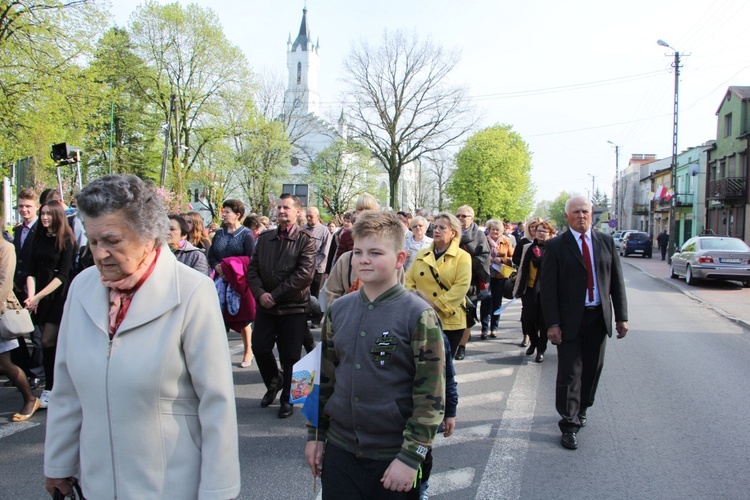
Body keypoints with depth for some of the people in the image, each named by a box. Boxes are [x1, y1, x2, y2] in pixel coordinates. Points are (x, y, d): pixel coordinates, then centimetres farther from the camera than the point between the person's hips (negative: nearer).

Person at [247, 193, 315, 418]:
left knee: (290, 356, 4)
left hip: (294, 307, -4)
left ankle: (287, 398, 23)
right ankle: (273, 383, 33)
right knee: (260, 348, 5)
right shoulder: (265, 237, 10)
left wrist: (275, 295, -16)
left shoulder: (305, 239, -7)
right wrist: (260, 293, -10)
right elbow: (252, 268, 8)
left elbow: (305, 274, -16)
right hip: (266, 305, 4)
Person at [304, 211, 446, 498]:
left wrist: (411, 457, -14)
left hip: (393, 457, -4)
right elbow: (324, 376, 11)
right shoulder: (338, 310, 2)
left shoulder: (418, 315, -13)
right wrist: (315, 434, 10)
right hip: (339, 449, 4)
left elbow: (431, 396, -12)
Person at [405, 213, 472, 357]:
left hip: (449, 321, -3)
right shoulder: (422, 254, 12)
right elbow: (409, 281, 8)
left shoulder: (462, 257, -2)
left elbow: (462, 286, -13)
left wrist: (436, 305, -19)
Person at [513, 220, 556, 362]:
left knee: (543, 320, 4)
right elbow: (522, 268, 13)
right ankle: (533, 342, 30)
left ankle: (541, 349, 20)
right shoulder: (528, 248, 8)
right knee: (527, 318, 3)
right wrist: (518, 288, 11)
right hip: (530, 288, 3)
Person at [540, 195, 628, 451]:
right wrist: (552, 323, -14)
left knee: (592, 369, 14)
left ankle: (582, 409, 36)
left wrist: (622, 316, 3)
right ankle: (570, 425, 8)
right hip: (570, 319, -4)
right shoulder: (556, 246, -5)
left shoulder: (606, 242, 6)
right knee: (570, 372, -2)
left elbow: (616, 281, 7)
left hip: (599, 317, 4)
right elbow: (548, 287, -8)